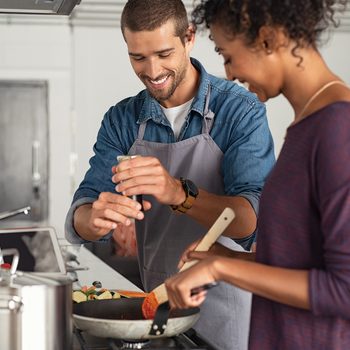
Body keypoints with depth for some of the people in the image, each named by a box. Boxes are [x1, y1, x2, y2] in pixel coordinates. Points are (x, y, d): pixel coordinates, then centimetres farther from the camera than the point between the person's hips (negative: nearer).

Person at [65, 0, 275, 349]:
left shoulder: (240, 110, -13)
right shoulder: (121, 120, -1)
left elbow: (251, 220, -23)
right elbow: (78, 223, -6)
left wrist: (180, 193, -40)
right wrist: (96, 218, -30)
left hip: (228, 308, -3)